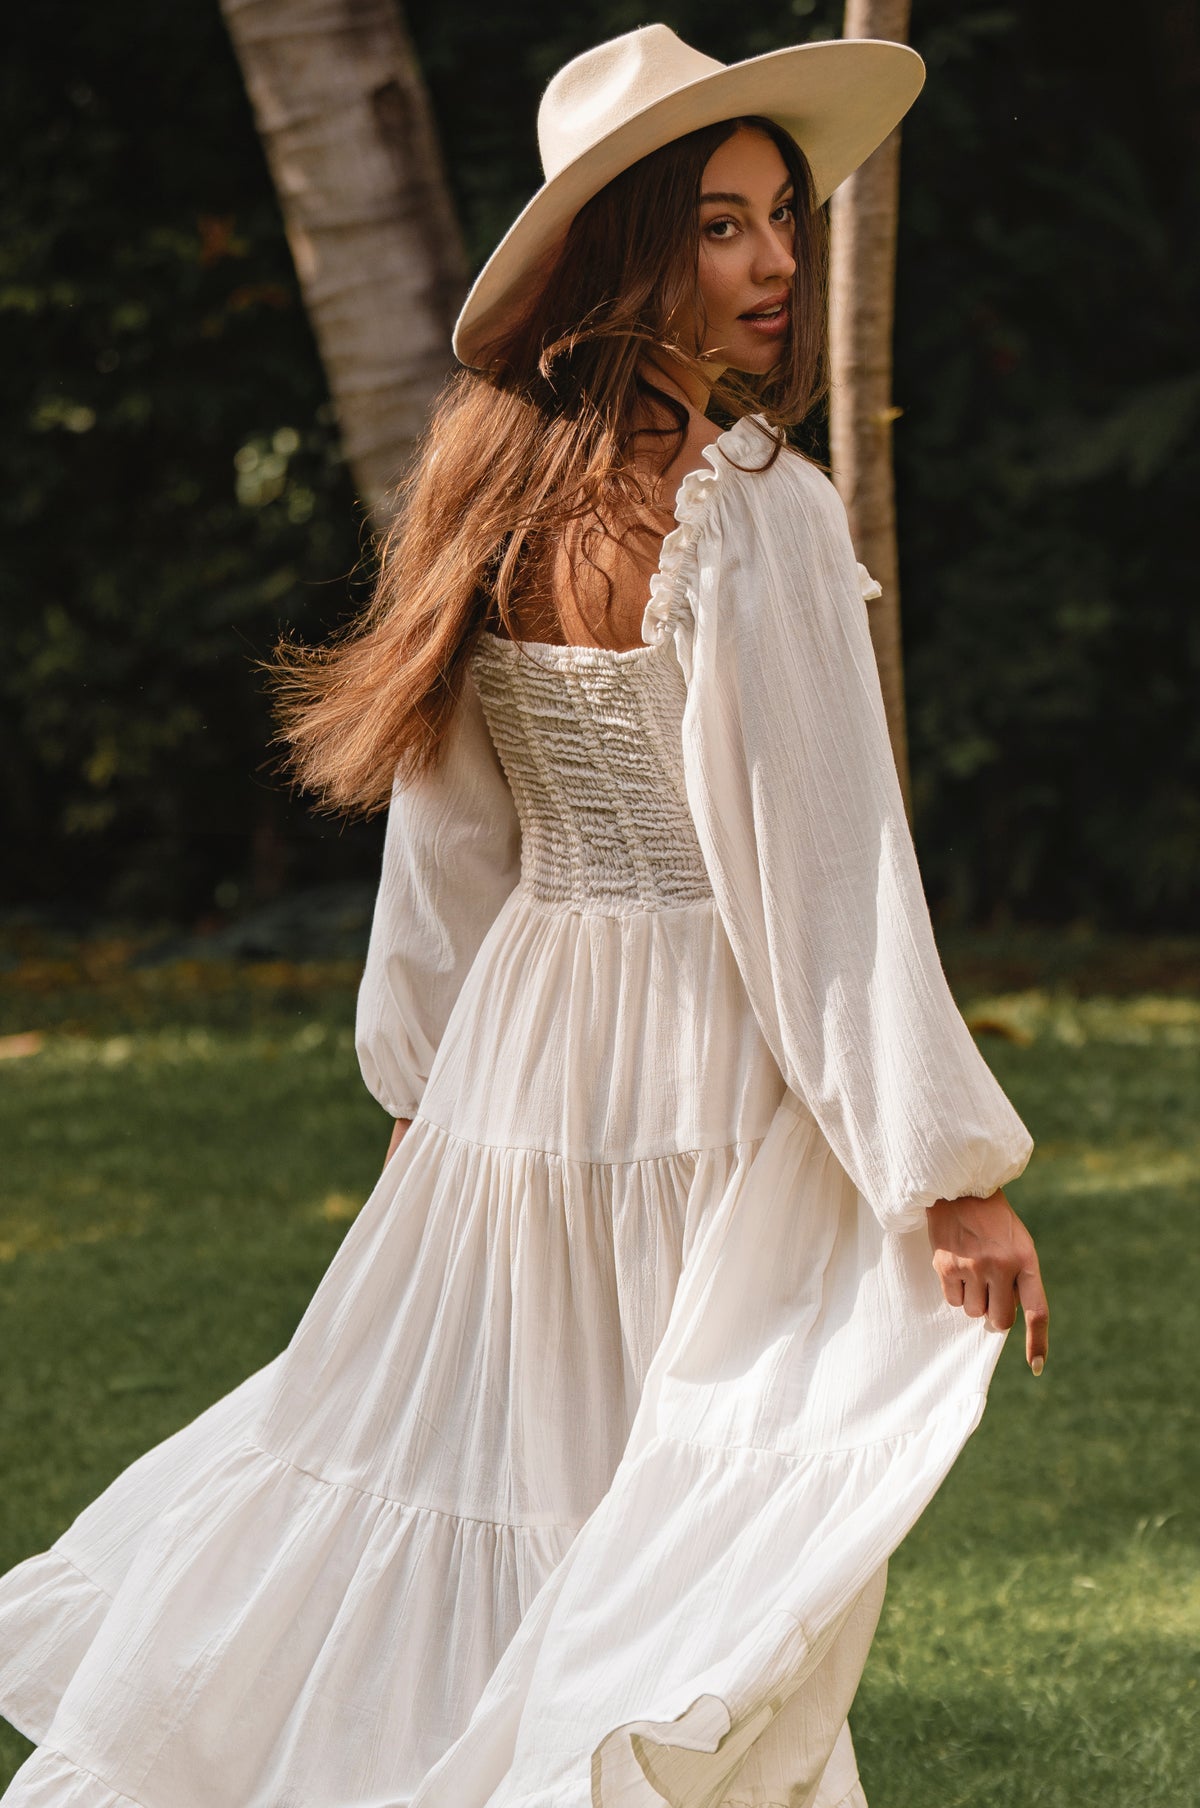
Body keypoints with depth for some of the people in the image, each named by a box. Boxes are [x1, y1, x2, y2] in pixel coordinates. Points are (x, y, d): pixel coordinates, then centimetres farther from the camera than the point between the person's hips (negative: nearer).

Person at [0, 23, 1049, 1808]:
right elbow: (825, 859, -20)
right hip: (715, 1071, -7)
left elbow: (449, 823, 12)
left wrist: (433, 1086, 23)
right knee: (707, 1550, 2)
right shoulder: (755, 513, -17)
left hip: (527, 1033, 7)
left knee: (465, 1466, 19)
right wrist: (951, 1175, -17)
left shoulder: (497, 484, 4)